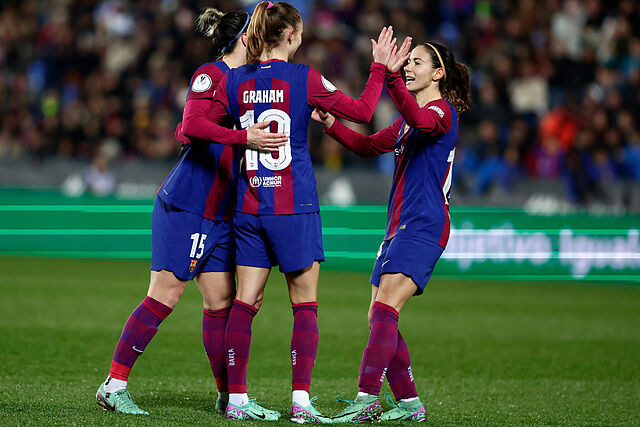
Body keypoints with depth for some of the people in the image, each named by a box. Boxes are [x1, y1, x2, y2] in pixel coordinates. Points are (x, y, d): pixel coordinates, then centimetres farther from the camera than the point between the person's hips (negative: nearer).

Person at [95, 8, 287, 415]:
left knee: (222, 301, 7)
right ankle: (113, 384, -3)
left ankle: (228, 395, 12)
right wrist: (243, 136, -36)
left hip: (221, 213, 8)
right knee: (164, 297, -8)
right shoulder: (210, 75, -11)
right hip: (185, 207, -8)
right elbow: (191, 127, -25)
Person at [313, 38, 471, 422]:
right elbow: (369, 145, 29)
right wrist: (330, 123, 15)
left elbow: (418, 120, -31)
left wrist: (391, 76, -44)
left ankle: (366, 399, -25)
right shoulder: (409, 121, 23)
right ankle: (409, 402, 11)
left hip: (424, 227, -10)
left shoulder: (442, 112, -7)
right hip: (399, 227, 10)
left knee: (385, 309, -20)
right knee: (379, 316, 6)